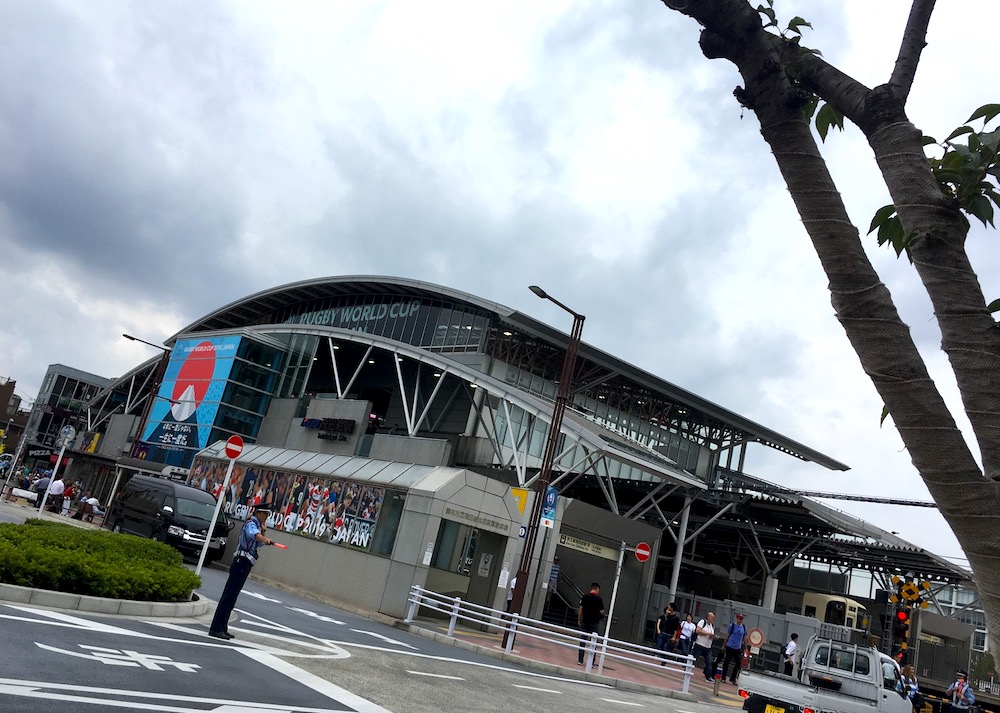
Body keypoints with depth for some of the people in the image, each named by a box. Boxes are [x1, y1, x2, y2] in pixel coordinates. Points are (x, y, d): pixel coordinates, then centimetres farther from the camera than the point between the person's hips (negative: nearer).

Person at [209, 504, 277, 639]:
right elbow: (254, 533, -34)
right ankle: (216, 628, -12)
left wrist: (263, 530, 9)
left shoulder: (256, 525, 21)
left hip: (245, 565, 10)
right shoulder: (251, 524, -9)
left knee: (232, 597, 11)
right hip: (242, 563, -10)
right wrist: (266, 539, -55)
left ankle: (222, 628, 15)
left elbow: (259, 544, 25)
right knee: (229, 595, -11)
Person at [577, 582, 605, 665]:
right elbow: (601, 611, -7)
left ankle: (580, 660, 10)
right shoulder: (599, 599, -8)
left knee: (582, 641, 9)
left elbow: (580, 609, -1)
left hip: (585, 622, 2)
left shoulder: (585, 597, -1)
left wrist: (579, 620, 7)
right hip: (594, 623, -2)